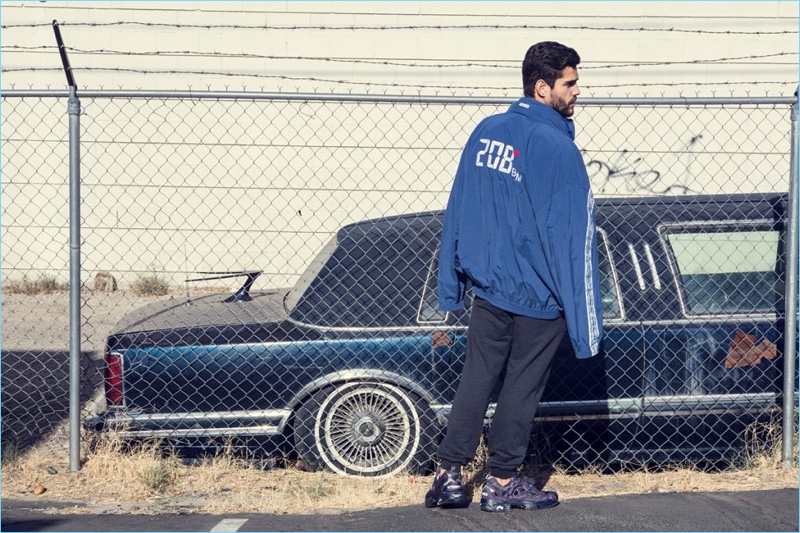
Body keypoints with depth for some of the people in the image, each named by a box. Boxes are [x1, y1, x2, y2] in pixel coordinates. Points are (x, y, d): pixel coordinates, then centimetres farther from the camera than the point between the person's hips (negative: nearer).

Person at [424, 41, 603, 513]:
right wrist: (584, 319, -13)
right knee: (523, 386, 7)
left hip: (488, 290, 6)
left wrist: (453, 286, 18)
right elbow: (573, 236, -17)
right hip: (538, 298, -6)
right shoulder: (556, 148, -18)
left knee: (476, 380, 13)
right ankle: (502, 483, 16)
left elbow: (458, 211, 10)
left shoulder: (486, 132, 3)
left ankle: (448, 475, 13)